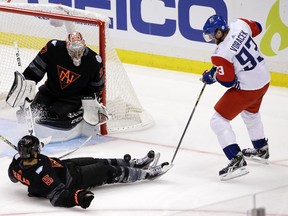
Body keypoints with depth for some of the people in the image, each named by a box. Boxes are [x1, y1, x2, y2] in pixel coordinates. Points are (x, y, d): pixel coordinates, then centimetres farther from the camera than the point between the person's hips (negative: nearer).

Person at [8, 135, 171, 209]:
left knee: (100, 162, 17)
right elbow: (58, 197, -42)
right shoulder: (41, 174, -43)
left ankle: (134, 164, 36)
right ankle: (147, 173, 22)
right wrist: (77, 197, -56)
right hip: (72, 180, -9)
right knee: (109, 172, 3)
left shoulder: (17, 162, -18)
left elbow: (13, 176, 6)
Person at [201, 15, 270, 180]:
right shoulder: (239, 25, -7)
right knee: (251, 114, 35)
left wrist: (211, 76, 0)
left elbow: (228, 81, -17)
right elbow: (257, 28, 14)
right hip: (264, 79, 9)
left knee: (219, 121, -3)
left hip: (247, 89, -9)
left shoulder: (221, 54, -25)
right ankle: (261, 150, 54)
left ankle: (237, 161, -13)